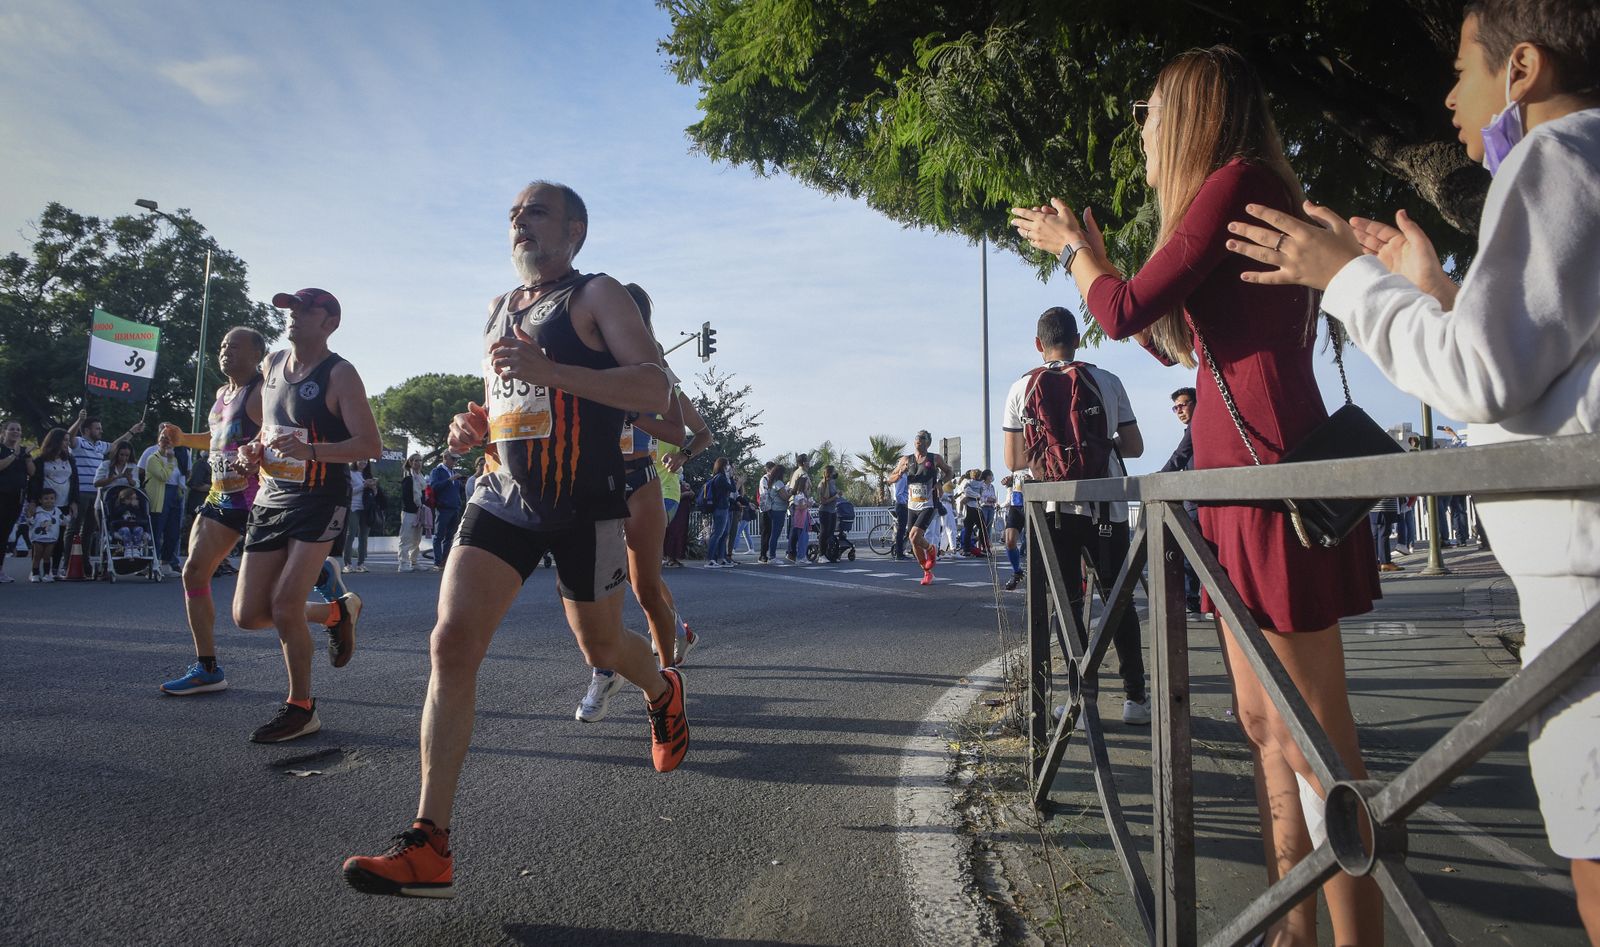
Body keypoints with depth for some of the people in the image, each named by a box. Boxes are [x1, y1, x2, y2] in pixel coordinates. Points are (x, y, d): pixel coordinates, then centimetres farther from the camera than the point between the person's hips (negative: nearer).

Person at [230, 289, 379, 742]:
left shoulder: (339, 374, -11)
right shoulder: (271, 365, 11)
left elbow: (370, 445, -18)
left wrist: (311, 451, -31)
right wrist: (254, 448, 3)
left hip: (320, 504, -7)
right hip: (271, 499, 7)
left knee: (284, 606, -13)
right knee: (248, 615, 4)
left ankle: (300, 708, 7)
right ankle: (336, 610, 30)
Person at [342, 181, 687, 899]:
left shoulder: (598, 295, -4)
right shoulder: (500, 309, 17)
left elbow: (656, 391, -17)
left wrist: (550, 370, -26)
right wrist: (473, 427, 8)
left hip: (585, 507, -5)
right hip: (504, 496, 5)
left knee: (600, 648, 12)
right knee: (451, 643, -11)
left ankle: (663, 691, 49)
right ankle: (430, 848, -7)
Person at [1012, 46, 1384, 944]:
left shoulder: (1235, 180, -4)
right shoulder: (1244, 198, 25)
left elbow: (1127, 311, -8)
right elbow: (1168, 336, 29)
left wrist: (1069, 247, 11)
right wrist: (1095, 254, 33)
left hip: (1270, 472, -10)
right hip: (1243, 483, 10)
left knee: (1312, 735, -6)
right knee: (1266, 723, 11)